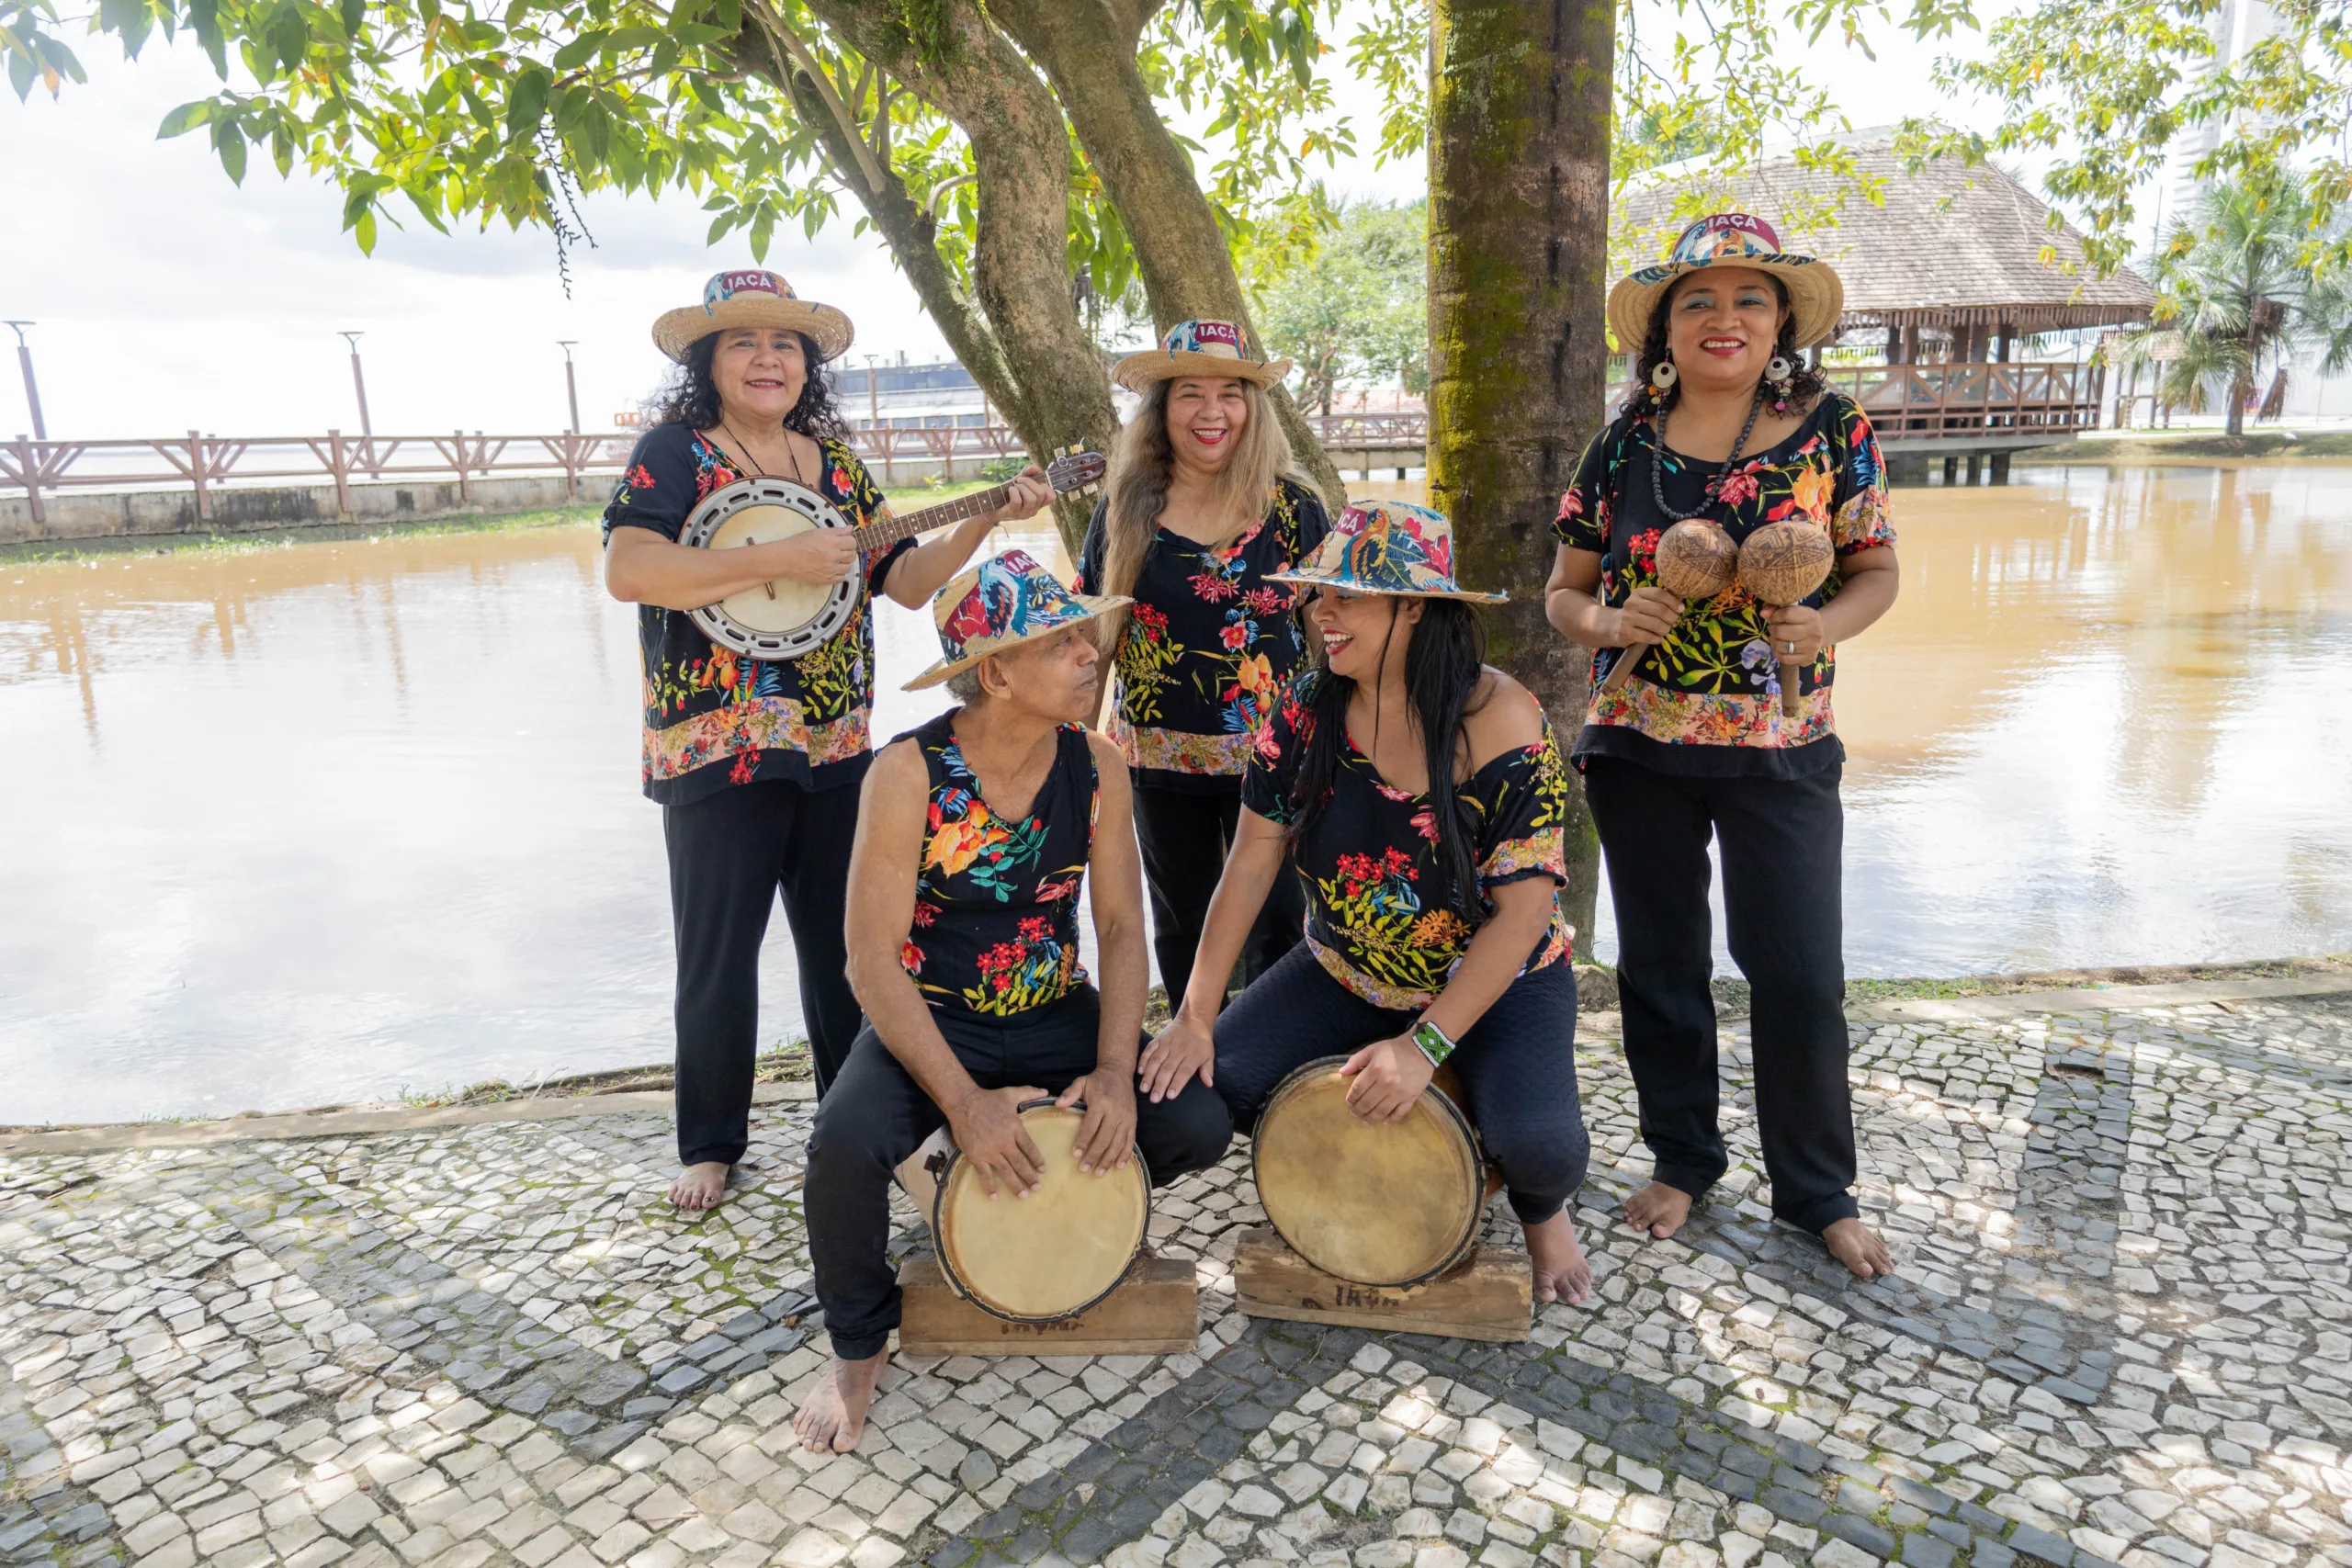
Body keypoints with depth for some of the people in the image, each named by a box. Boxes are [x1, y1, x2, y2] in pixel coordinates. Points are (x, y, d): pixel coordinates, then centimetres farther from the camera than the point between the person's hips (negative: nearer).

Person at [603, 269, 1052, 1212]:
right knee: (718, 962, 6)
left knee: (843, 948, 13)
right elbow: (628, 571, -22)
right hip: (715, 749, -4)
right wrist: (784, 559, -24)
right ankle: (710, 1144, 25)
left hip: (834, 746, 5)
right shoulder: (674, 451, -5)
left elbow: (906, 582, 10)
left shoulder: (835, 460, 11)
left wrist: (984, 518, -3)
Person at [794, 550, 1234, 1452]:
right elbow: (873, 961, -19)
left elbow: (1121, 928, -4)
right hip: (928, 1023, -3)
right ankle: (859, 1349, 1)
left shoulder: (1096, 767, -7)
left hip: (1055, 1015, 3)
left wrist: (1114, 1071, -18)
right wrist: (965, 1102, -26)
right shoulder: (909, 774, -19)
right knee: (846, 1145, -31)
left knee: (1199, 1125, -15)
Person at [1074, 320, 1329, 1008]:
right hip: (1162, 757, 2)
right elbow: (1091, 633, 6)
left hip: (1270, 755, -1)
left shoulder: (1292, 505, -2)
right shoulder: (1125, 508, 0)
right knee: (1180, 926, 14)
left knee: (1276, 925, -1)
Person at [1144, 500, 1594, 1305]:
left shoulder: (1501, 719, -22)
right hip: (1344, 974, 4)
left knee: (1541, 1146, -28)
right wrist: (1195, 1016, -13)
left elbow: (1525, 908, -21)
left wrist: (1424, 1045, -25)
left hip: (1500, 982, -4)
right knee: (1209, 1082, -14)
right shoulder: (1307, 709, -10)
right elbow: (1252, 862, -7)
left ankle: (1540, 1211, 13)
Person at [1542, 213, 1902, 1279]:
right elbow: (1563, 594, 6)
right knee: (1659, 964, 11)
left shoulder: (1829, 430, 0)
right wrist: (1611, 621, -16)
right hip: (1637, 747, 1)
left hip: (1780, 750, -1)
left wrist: (1827, 623, -16)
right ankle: (1682, 1159, 31)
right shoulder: (1625, 445, 2)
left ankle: (1817, 1191, 22)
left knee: (1799, 973, 0)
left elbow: (1877, 568, 6)